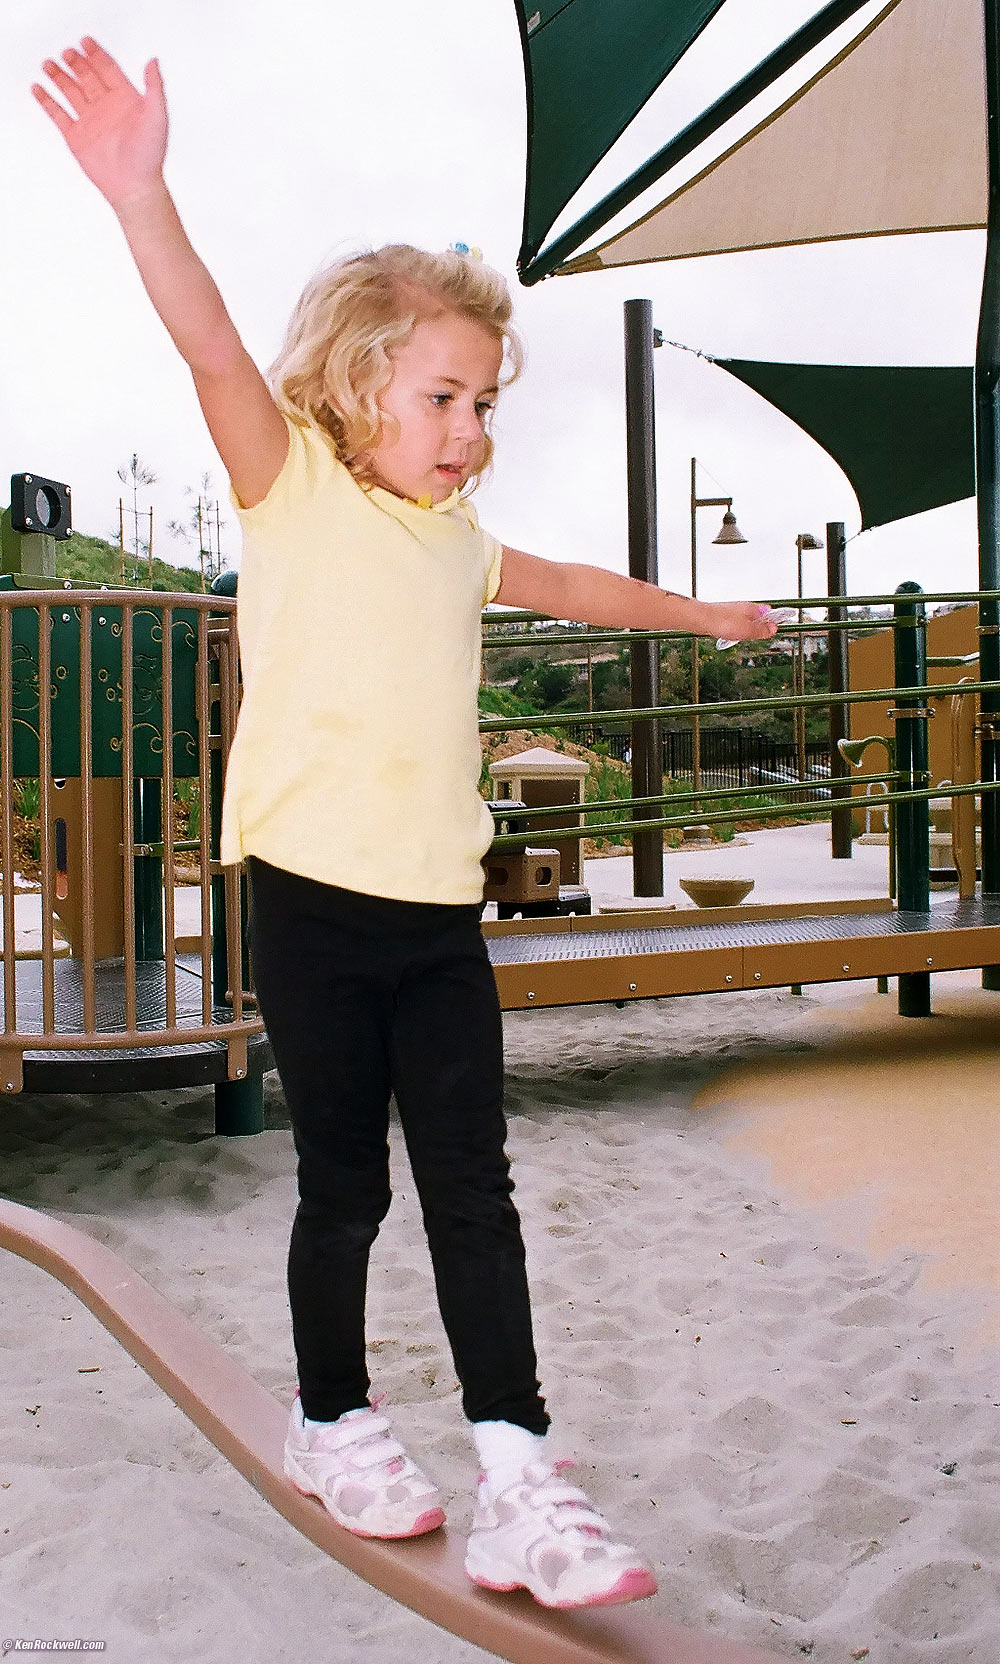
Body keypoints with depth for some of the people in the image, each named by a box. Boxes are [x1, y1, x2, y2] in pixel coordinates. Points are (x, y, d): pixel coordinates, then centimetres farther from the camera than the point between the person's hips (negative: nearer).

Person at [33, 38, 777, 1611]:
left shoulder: (456, 536, 19)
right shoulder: (293, 489, 1)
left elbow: (567, 583, 37)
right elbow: (215, 350, -17)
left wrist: (700, 611, 49)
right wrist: (143, 197, -34)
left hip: (440, 906, 5)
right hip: (314, 895, -5)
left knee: (475, 1191, 2)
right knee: (344, 1186, 6)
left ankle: (517, 1484, 8)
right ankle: (333, 1423, 30)